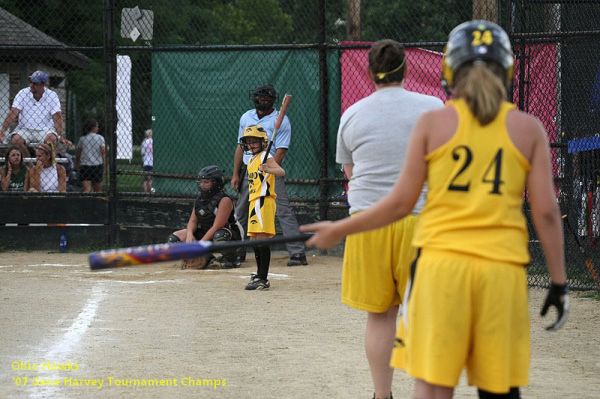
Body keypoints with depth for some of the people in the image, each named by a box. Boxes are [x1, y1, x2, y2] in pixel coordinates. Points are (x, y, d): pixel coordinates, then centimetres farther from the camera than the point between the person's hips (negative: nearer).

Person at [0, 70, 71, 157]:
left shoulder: (52, 96, -2)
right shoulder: (23, 94, -1)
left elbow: (57, 117, -10)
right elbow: (13, 113, -10)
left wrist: (61, 137, -24)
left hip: (45, 130, -1)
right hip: (24, 129, 1)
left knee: (52, 138, -33)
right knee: (15, 139, -30)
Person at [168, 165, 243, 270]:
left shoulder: (224, 200, -19)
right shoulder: (199, 199, 5)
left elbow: (217, 227, -26)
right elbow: (193, 220, 6)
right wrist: (190, 234, -18)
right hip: (206, 233, 8)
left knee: (219, 235, -45)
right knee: (174, 237, -3)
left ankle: (231, 260, -14)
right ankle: (206, 258, 6)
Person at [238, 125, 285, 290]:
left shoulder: (266, 157, -9)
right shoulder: (251, 160, 19)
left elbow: (281, 172, -25)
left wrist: (268, 170, -43)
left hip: (264, 201, -10)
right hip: (254, 202, 10)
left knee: (262, 239, -14)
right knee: (254, 240, 15)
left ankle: (263, 280, -17)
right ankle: (260, 275, 26)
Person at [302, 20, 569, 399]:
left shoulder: (433, 122, 3)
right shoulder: (528, 128, 6)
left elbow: (400, 204, 3)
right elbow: (546, 212, 2)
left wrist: (338, 230, 15)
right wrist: (559, 282, 9)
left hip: (440, 263, -1)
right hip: (503, 269, 1)